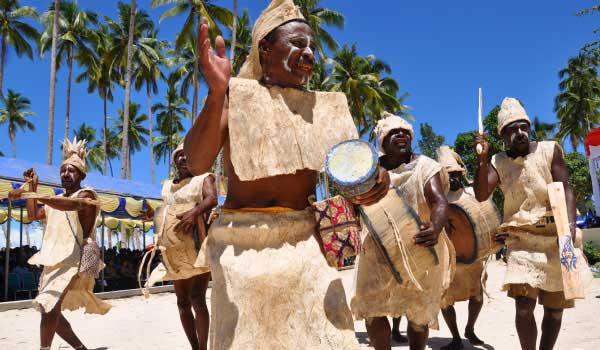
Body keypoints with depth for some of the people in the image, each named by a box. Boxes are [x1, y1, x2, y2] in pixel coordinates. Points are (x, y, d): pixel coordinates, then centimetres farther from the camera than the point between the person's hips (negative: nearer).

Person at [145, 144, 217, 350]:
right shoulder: (168, 186, 18)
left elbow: (212, 199, -18)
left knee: (197, 298, -16)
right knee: (182, 301, 7)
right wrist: (160, 240, 17)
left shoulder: (204, 179, 1)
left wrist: (195, 211, -35)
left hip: (198, 246, -6)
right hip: (175, 249, 6)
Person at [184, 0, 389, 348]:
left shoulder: (323, 105, 9)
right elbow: (198, 162, -15)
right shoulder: (237, 96, -1)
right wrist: (216, 92, -27)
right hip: (246, 246, -3)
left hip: (305, 244, 3)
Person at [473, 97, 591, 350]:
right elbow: (481, 195, -6)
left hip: (557, 239, 0)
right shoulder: (498, 163, 5)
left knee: (555, 307, 7)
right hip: (522, 241, 0)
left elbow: (565, 188, -6)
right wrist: (482, 158, -17)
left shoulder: (550, 150, 1)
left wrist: (570, 223, -22)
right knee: (523, 305, -13)